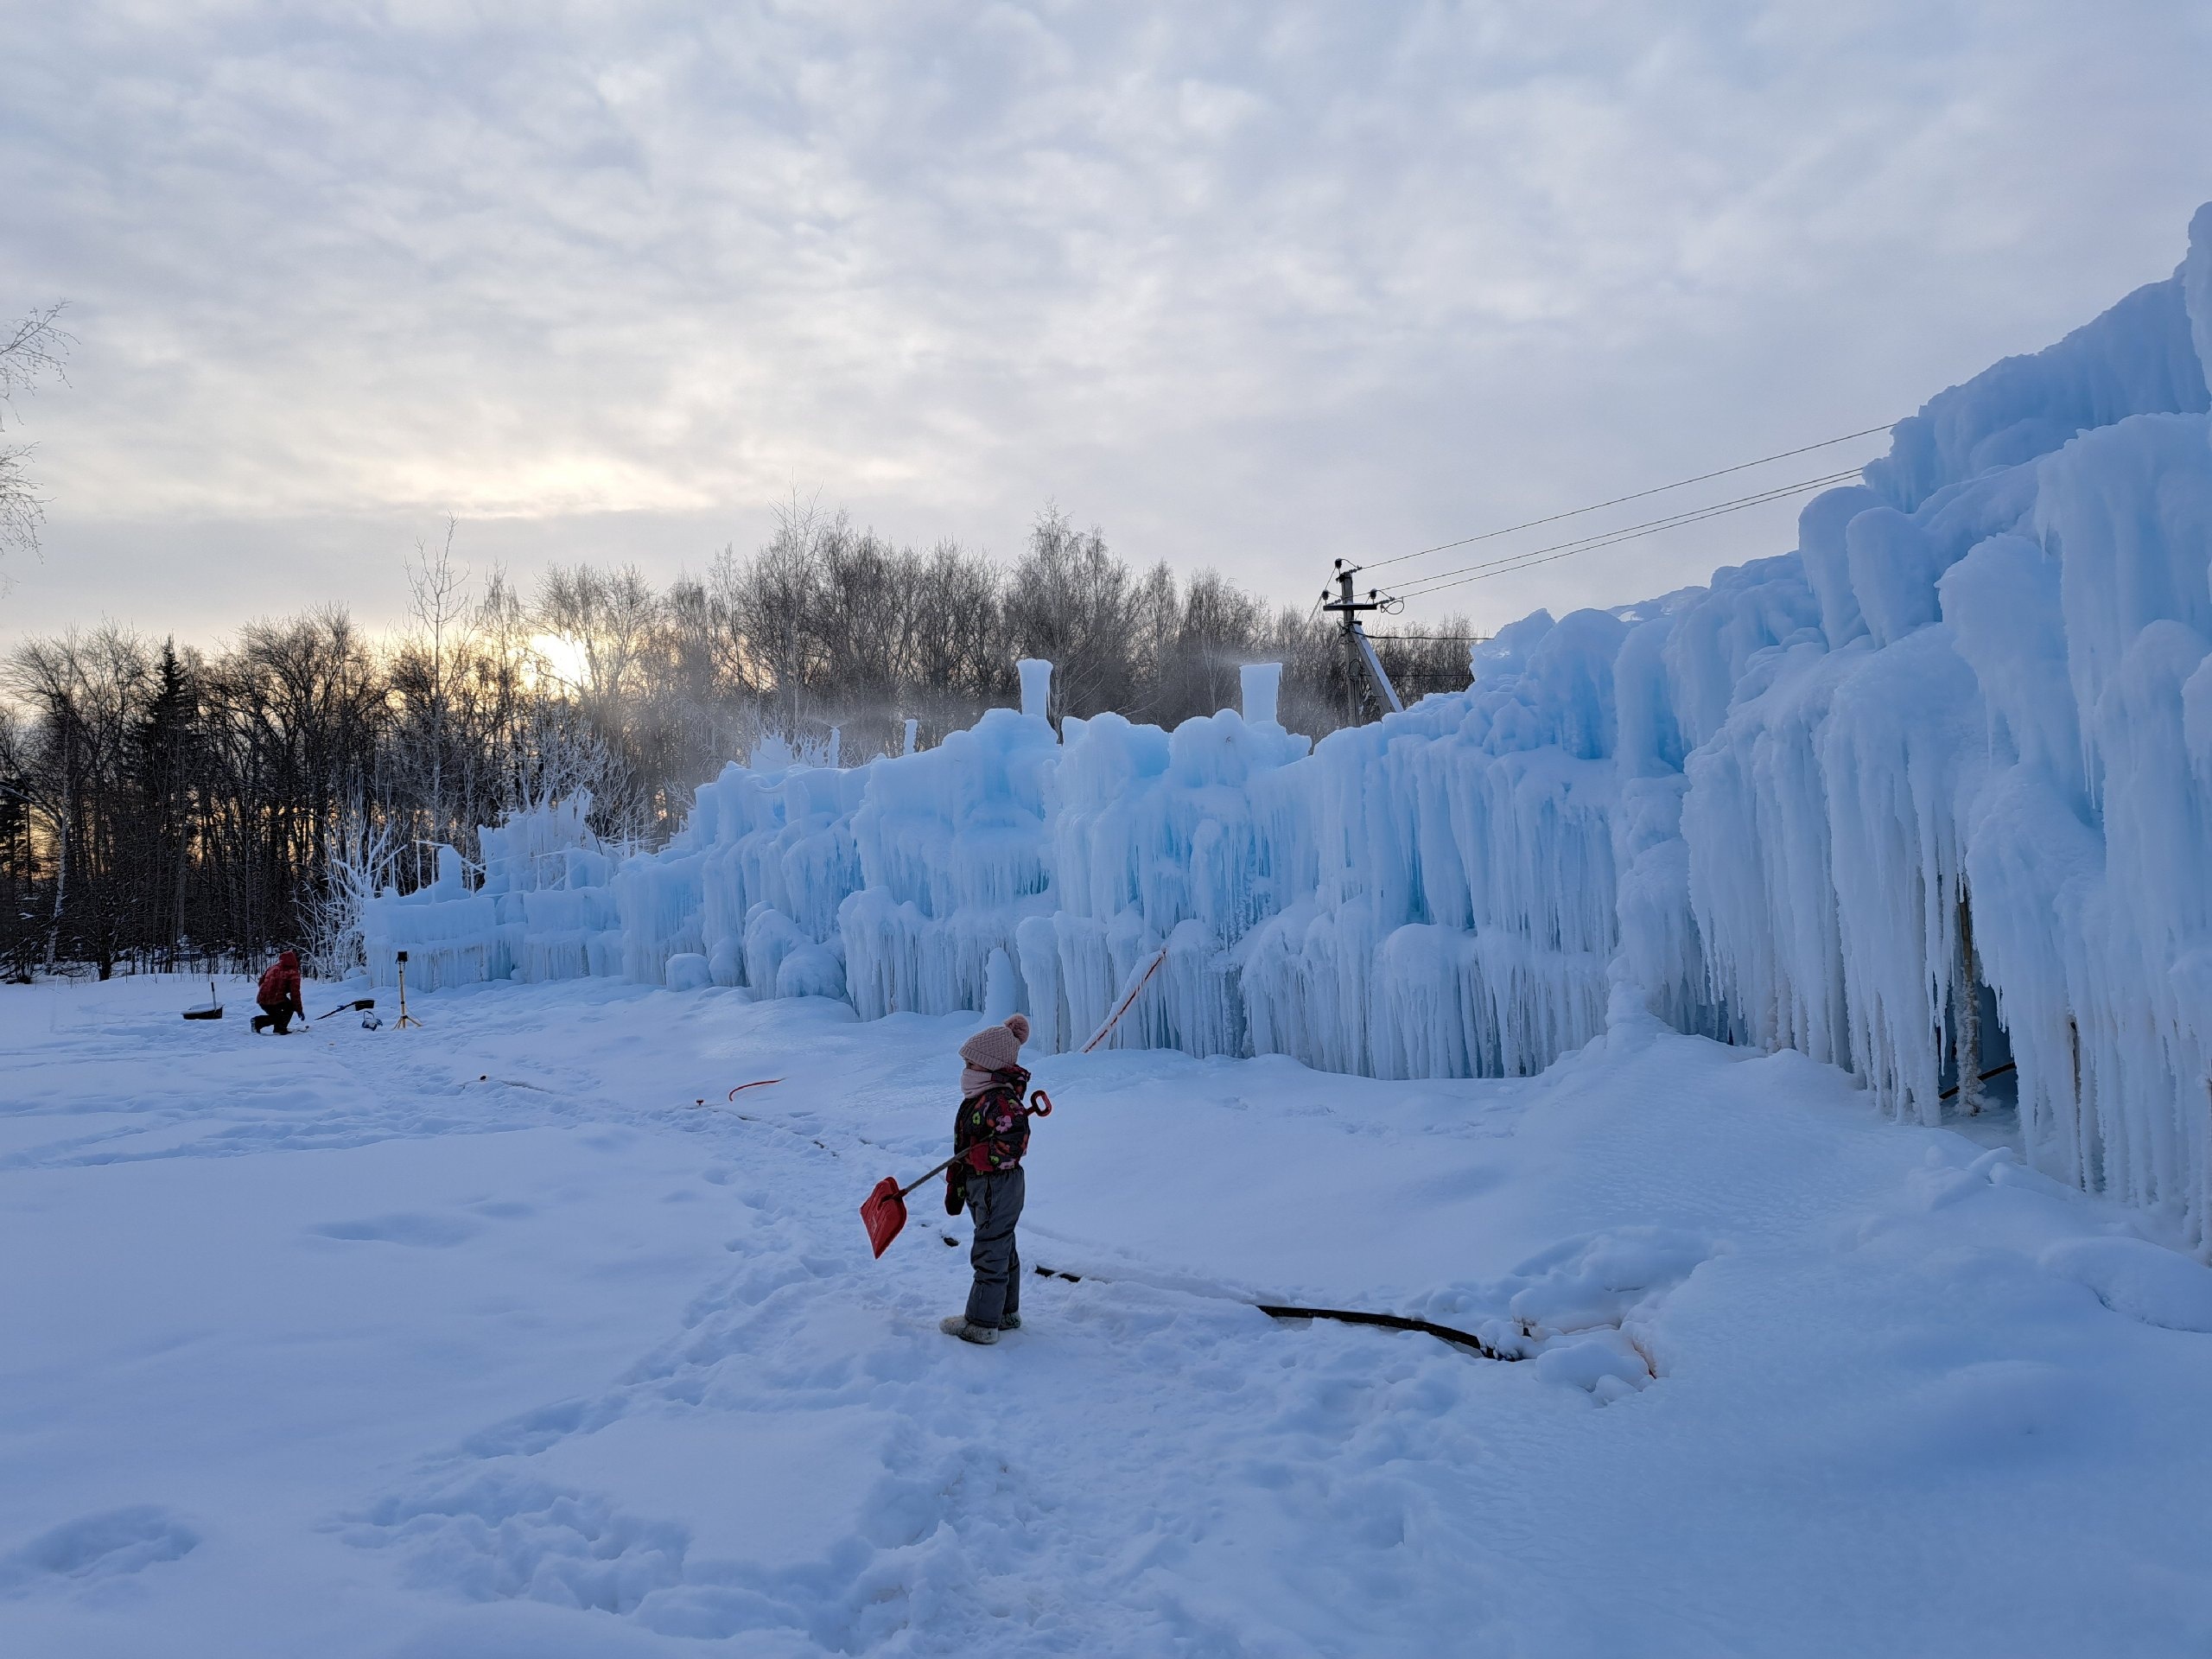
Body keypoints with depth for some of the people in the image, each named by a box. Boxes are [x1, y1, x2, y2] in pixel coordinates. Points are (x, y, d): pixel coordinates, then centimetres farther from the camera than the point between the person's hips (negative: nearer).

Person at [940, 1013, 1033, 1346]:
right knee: (1002, 1249, 20)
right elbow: (963, 1147, 16)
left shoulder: (1001, 1100, -22)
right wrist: (955, 1185, 18)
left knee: (989, 1253, -1)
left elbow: (1014, 1143, -32)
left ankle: (981, 1324, 8)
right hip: (980, 1186, 10)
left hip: (998, 1188, -10)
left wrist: (976, 1155, -24)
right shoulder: (977, 1096, 9)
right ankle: (1007, 1313, 32)